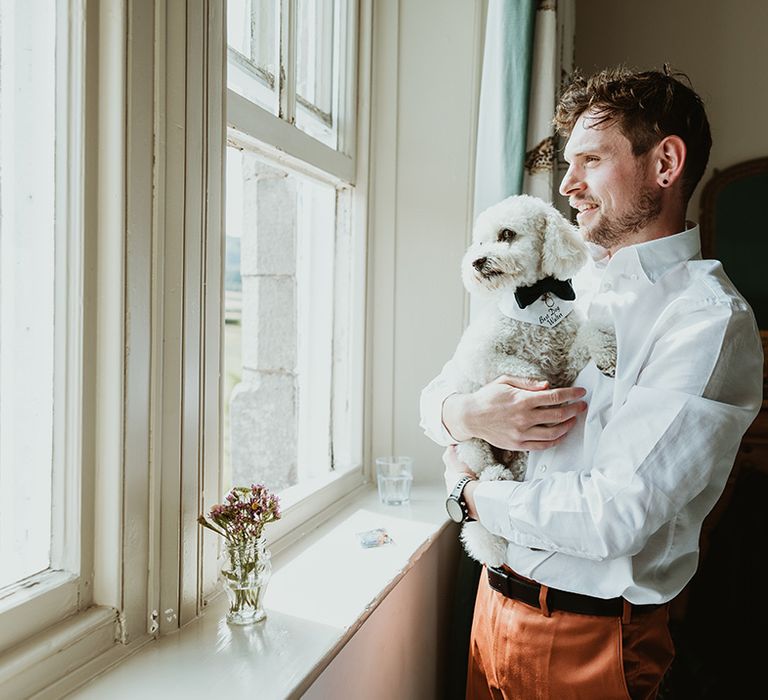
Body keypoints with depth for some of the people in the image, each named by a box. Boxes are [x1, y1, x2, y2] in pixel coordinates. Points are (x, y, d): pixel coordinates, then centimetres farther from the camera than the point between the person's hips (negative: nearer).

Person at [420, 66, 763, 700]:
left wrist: (470, 492, -12)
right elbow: (437, 395, 5)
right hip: (499, 598, 6)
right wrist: (467, 416, -18)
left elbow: (614, 516, -26)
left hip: (589, 636, -6)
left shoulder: (710, 321, -18)